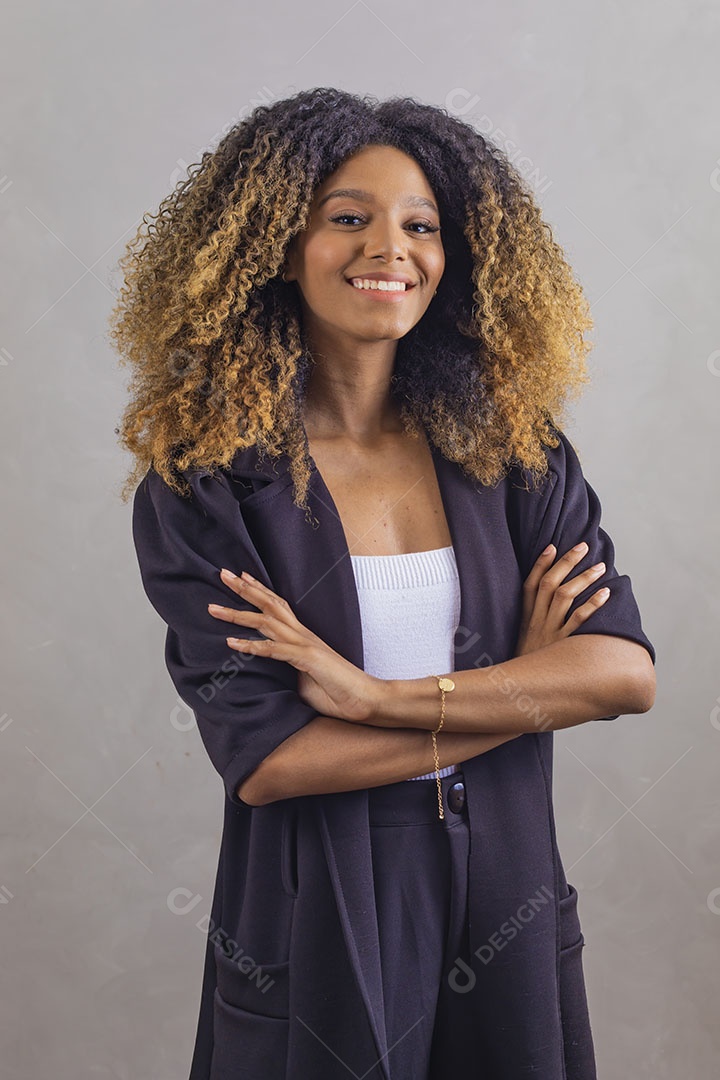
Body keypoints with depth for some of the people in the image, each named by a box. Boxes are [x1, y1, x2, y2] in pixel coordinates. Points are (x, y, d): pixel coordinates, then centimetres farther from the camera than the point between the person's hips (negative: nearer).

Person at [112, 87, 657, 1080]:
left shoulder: (514, 449, -3)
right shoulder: (203, 482, -12)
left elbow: (628, 672, -12)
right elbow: (262, 758, -19)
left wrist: (373, 694, -21)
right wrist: (525, 682, -14)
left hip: (503, 915, 3)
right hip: (318, 929, -3)